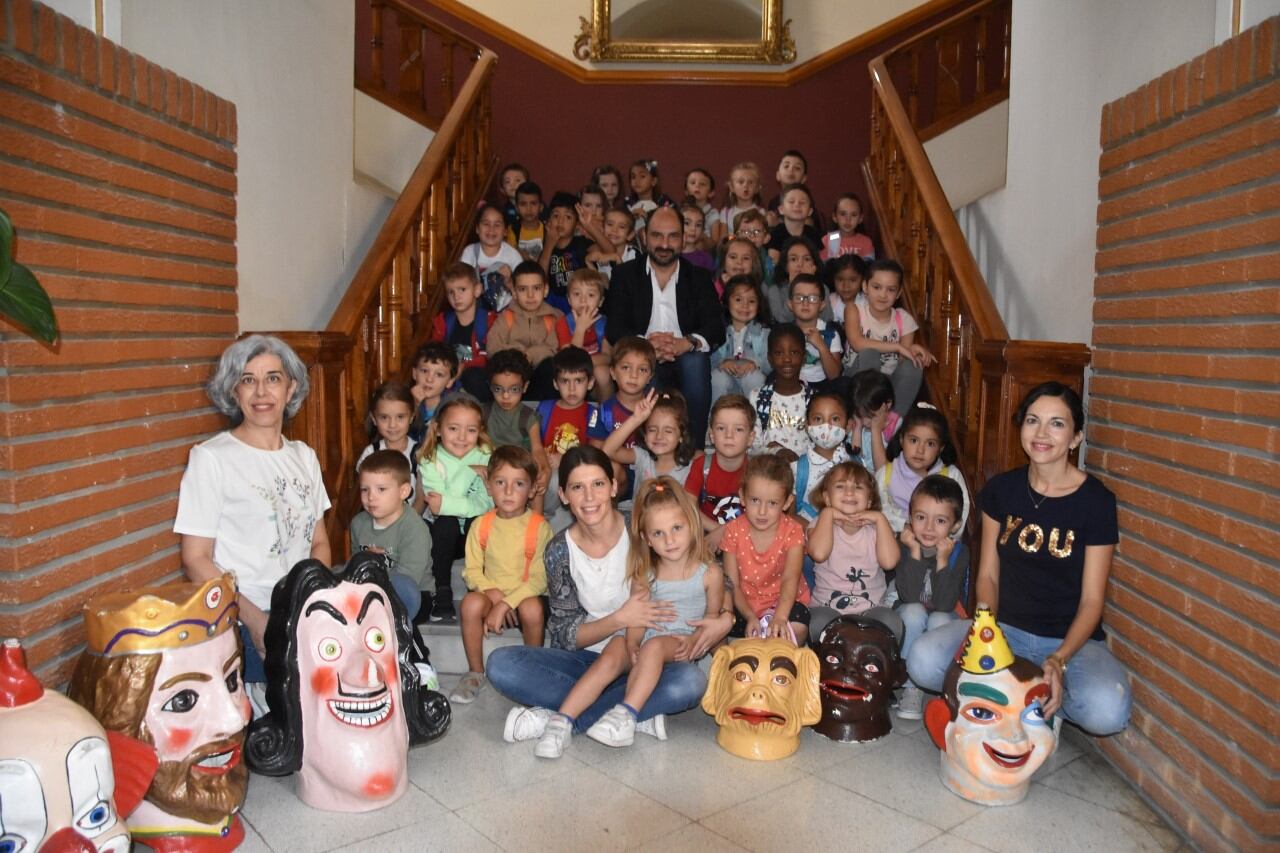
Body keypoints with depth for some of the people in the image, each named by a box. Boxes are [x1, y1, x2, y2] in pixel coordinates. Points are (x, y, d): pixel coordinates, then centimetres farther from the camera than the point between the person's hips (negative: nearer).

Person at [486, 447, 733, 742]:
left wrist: (723, 620, -22)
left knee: (690, 681, -34)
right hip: (586, 659, 2)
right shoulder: (560, 550, -4)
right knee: (501, 664, -23)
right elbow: (564, 634, -4)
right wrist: (620, 619, -20)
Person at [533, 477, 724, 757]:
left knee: (653, 646, -35)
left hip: (679, 641, -2)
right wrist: (632, 643, -21)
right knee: (609, 658, -26)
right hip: (642, 637, 3)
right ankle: (562, 720, -32)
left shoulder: (709, 574, -3)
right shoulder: (644, 575, 4)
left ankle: (626, 713, -42)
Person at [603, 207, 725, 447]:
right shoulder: (625, 274, 10)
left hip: (686, 360, 1)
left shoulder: (699, 277, 12)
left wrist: (687, 343, -25)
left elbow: (716, 329, -2)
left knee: (696, 360, -32)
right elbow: (614, 328, -2)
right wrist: (645, 343, -24)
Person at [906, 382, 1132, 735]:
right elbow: (988, 575, 4)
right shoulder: (1001, 488, 2)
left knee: (1107, 711, -34)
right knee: (923, 660, -26)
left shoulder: (1096, 500, -8)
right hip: (1006, 629, 2)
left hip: (1072, 640, -2)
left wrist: (1059, 660, -24)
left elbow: (1091, 600, -8)